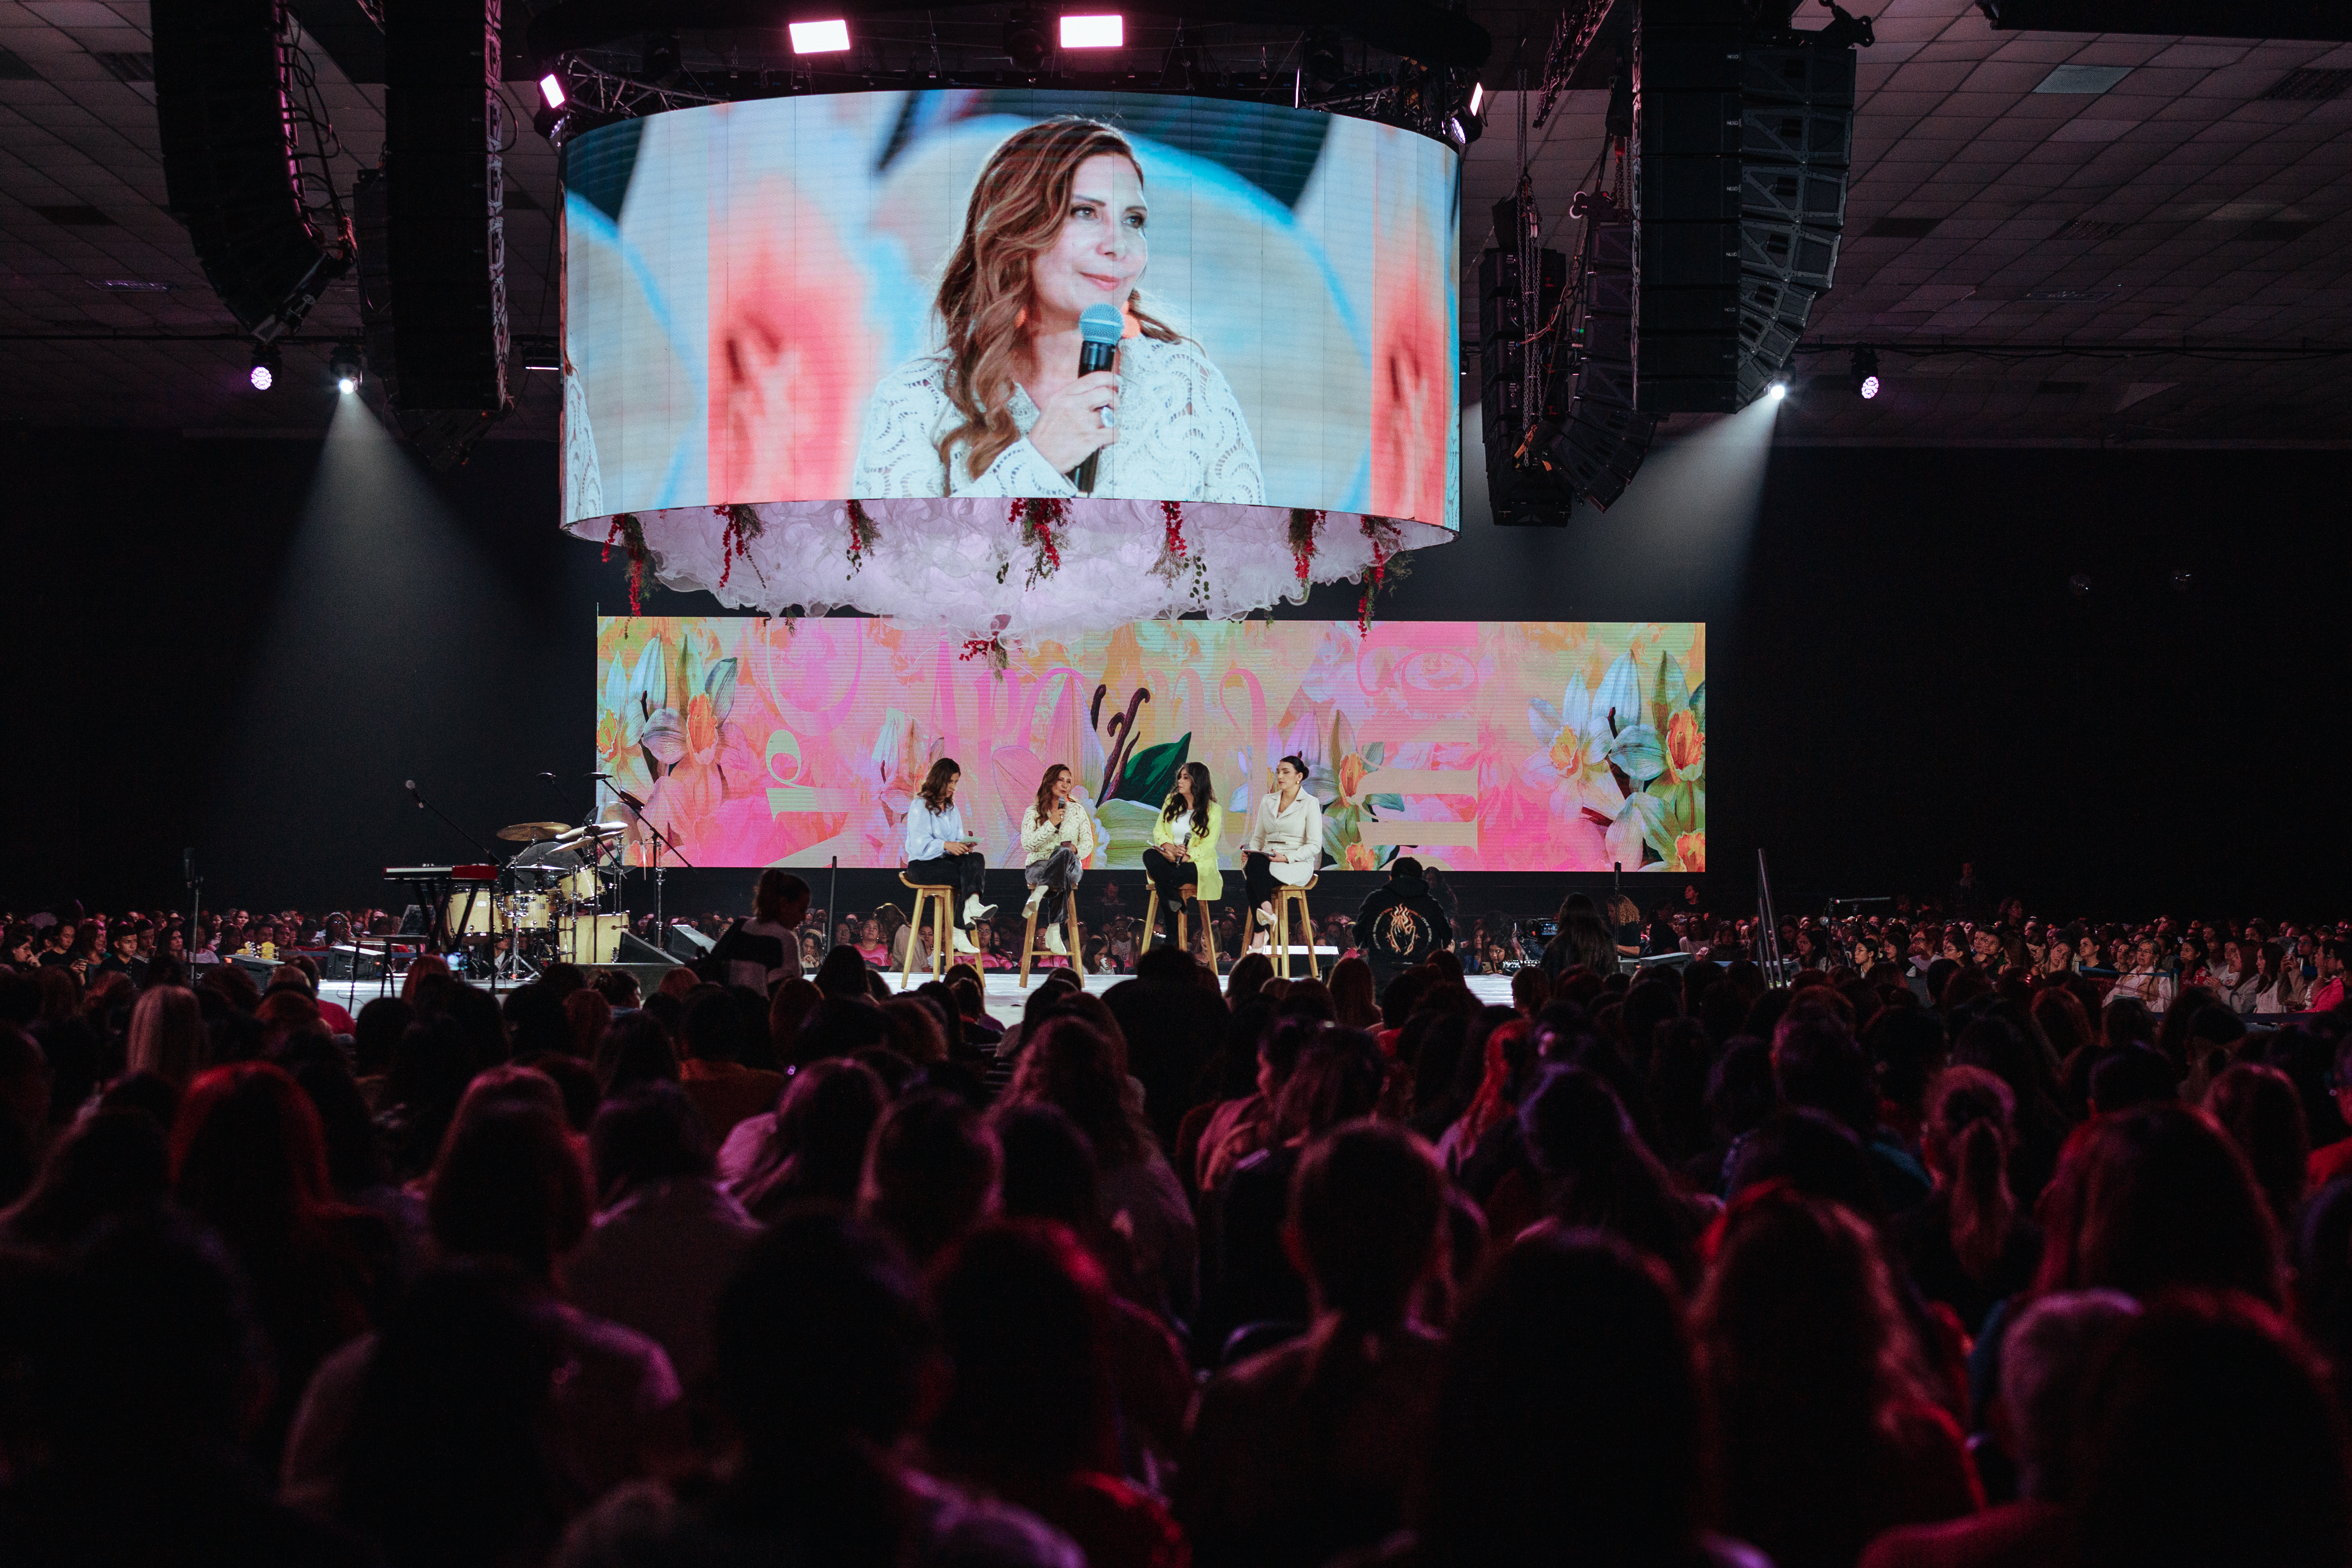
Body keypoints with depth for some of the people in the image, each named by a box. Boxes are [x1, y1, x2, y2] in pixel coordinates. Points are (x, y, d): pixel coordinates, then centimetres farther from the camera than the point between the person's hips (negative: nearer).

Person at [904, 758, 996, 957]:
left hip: (948, 858, 6)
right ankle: (960, 932, -35)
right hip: (922, 864, -6)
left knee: (976, 860, -29)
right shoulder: (920, 806, -4)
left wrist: (965, 845, -8)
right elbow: (919, 845, -15)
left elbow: (958, 838, 17)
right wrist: (946, 845, -29)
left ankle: (973, 905, -53)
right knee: (965, 875, -30)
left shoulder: (952, 807, 21)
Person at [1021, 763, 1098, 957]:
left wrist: (1076, 850, -14)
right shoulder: (1033, 812, 7)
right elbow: (1027, 844, -6)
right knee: (1062, 878, -42)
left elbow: (1088, 844, 10)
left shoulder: (1077, 810, 13)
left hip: (1070, 865, 1)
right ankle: (1054, 930, -46)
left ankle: (1039, 893, -51)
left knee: (1064, 853, -41)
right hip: (1038, 866, -1)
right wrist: (1051, 824, -14)